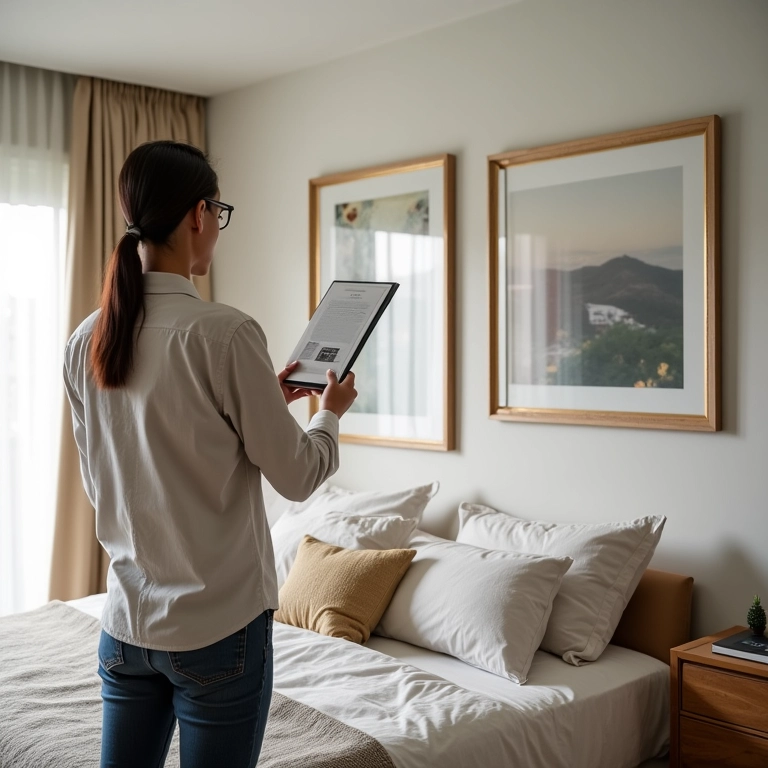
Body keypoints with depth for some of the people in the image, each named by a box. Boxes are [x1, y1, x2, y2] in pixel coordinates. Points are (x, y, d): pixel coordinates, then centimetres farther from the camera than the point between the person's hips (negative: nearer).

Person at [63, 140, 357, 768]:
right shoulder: (225, 333, -19)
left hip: (125, 623, 6)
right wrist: (332, 412, 9)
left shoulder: (86, 342, 0)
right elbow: (296, 476, -11)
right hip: (219, 625, -6)